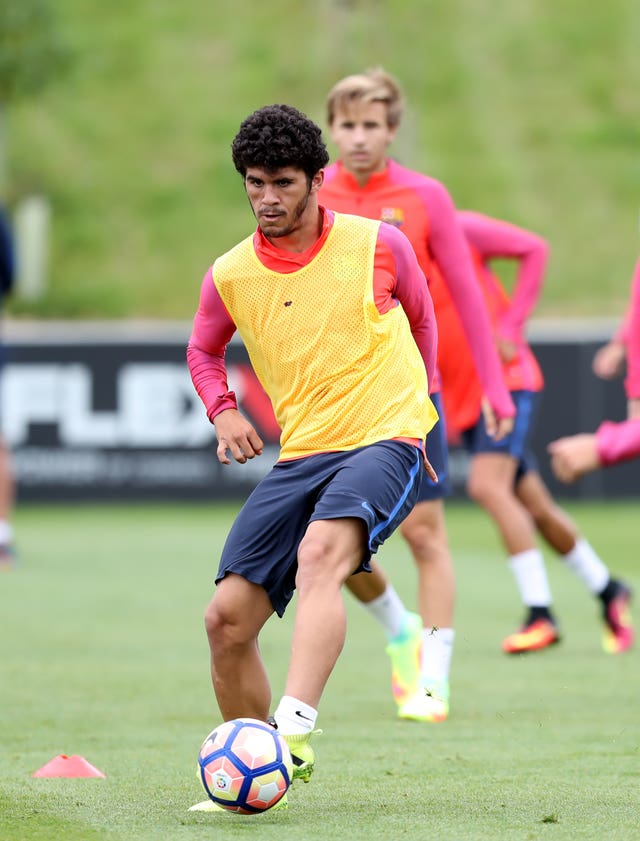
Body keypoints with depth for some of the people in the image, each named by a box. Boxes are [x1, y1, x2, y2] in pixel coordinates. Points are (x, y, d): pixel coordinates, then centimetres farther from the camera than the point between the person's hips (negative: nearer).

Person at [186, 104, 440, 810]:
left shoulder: (378, 246, -3)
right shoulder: (230, 276, 3)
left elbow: (421, 319, 18)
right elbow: (203, 350, 24)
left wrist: (412, 407, 20)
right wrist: (222, 411, 5)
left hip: (384, 441, -4)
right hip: (299, 455, 5)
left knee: (318, 555, -35)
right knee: (226, 618, -4)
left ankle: (293, 732, -46)